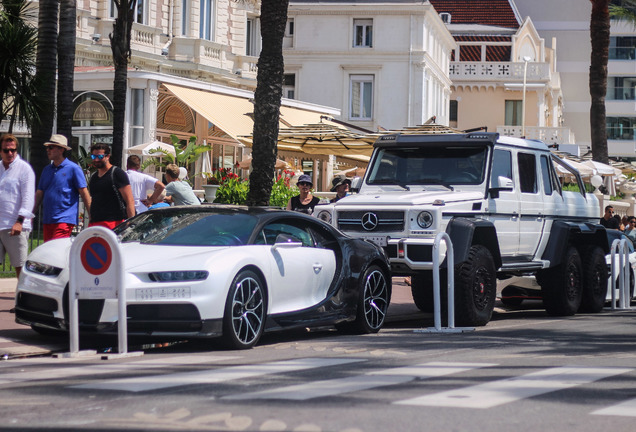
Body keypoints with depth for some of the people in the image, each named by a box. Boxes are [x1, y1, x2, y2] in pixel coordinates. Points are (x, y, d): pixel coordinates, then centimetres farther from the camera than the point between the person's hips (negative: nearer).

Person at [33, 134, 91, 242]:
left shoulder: (73, 168, -2)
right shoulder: (47, 169, 16)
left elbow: (84, 193, -3)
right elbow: (39, 194, 18)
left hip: (64, 220, -7)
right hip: (47, 220, 7)